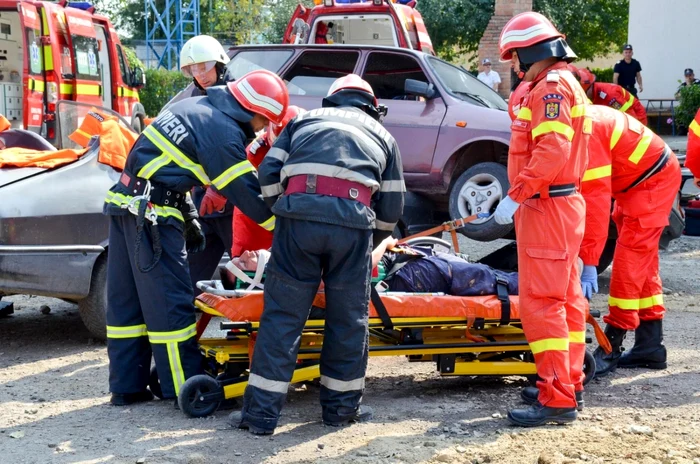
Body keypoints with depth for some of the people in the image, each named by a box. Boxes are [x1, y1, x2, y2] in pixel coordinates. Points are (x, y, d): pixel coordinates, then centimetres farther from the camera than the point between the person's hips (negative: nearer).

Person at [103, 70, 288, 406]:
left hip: (125, 201, 10)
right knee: (170, 303, -3)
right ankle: (187, 390, 3)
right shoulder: (224, 132, -13)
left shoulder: (195, 106, 15)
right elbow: (247, 193, -12)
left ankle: (126, 387, 20)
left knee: (125, 299, 12)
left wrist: (188, 217, 23)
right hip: (152, 213, -10)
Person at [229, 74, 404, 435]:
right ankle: (342, 406, 23)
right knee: (349, 317, 13)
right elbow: (392, 207, 24)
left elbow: (268, 173, 17)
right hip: (353, 219, 0)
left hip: (298, 213, 0)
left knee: (282, 314, 4)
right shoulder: (382, 135, 30)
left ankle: (261, 412, 5)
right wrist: (367, 242, 39)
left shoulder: (304, 120, 30)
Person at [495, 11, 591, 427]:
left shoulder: (551, 86, -15)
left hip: (547, 207, -11)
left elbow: (552, 149, -26)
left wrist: (515, 197, -24)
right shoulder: (562, 83, 18)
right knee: (566, 297, 16)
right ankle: (570, 383, 25)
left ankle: (558, 399, -9)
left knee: (542, 302, -10)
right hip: (562, 205, 11)